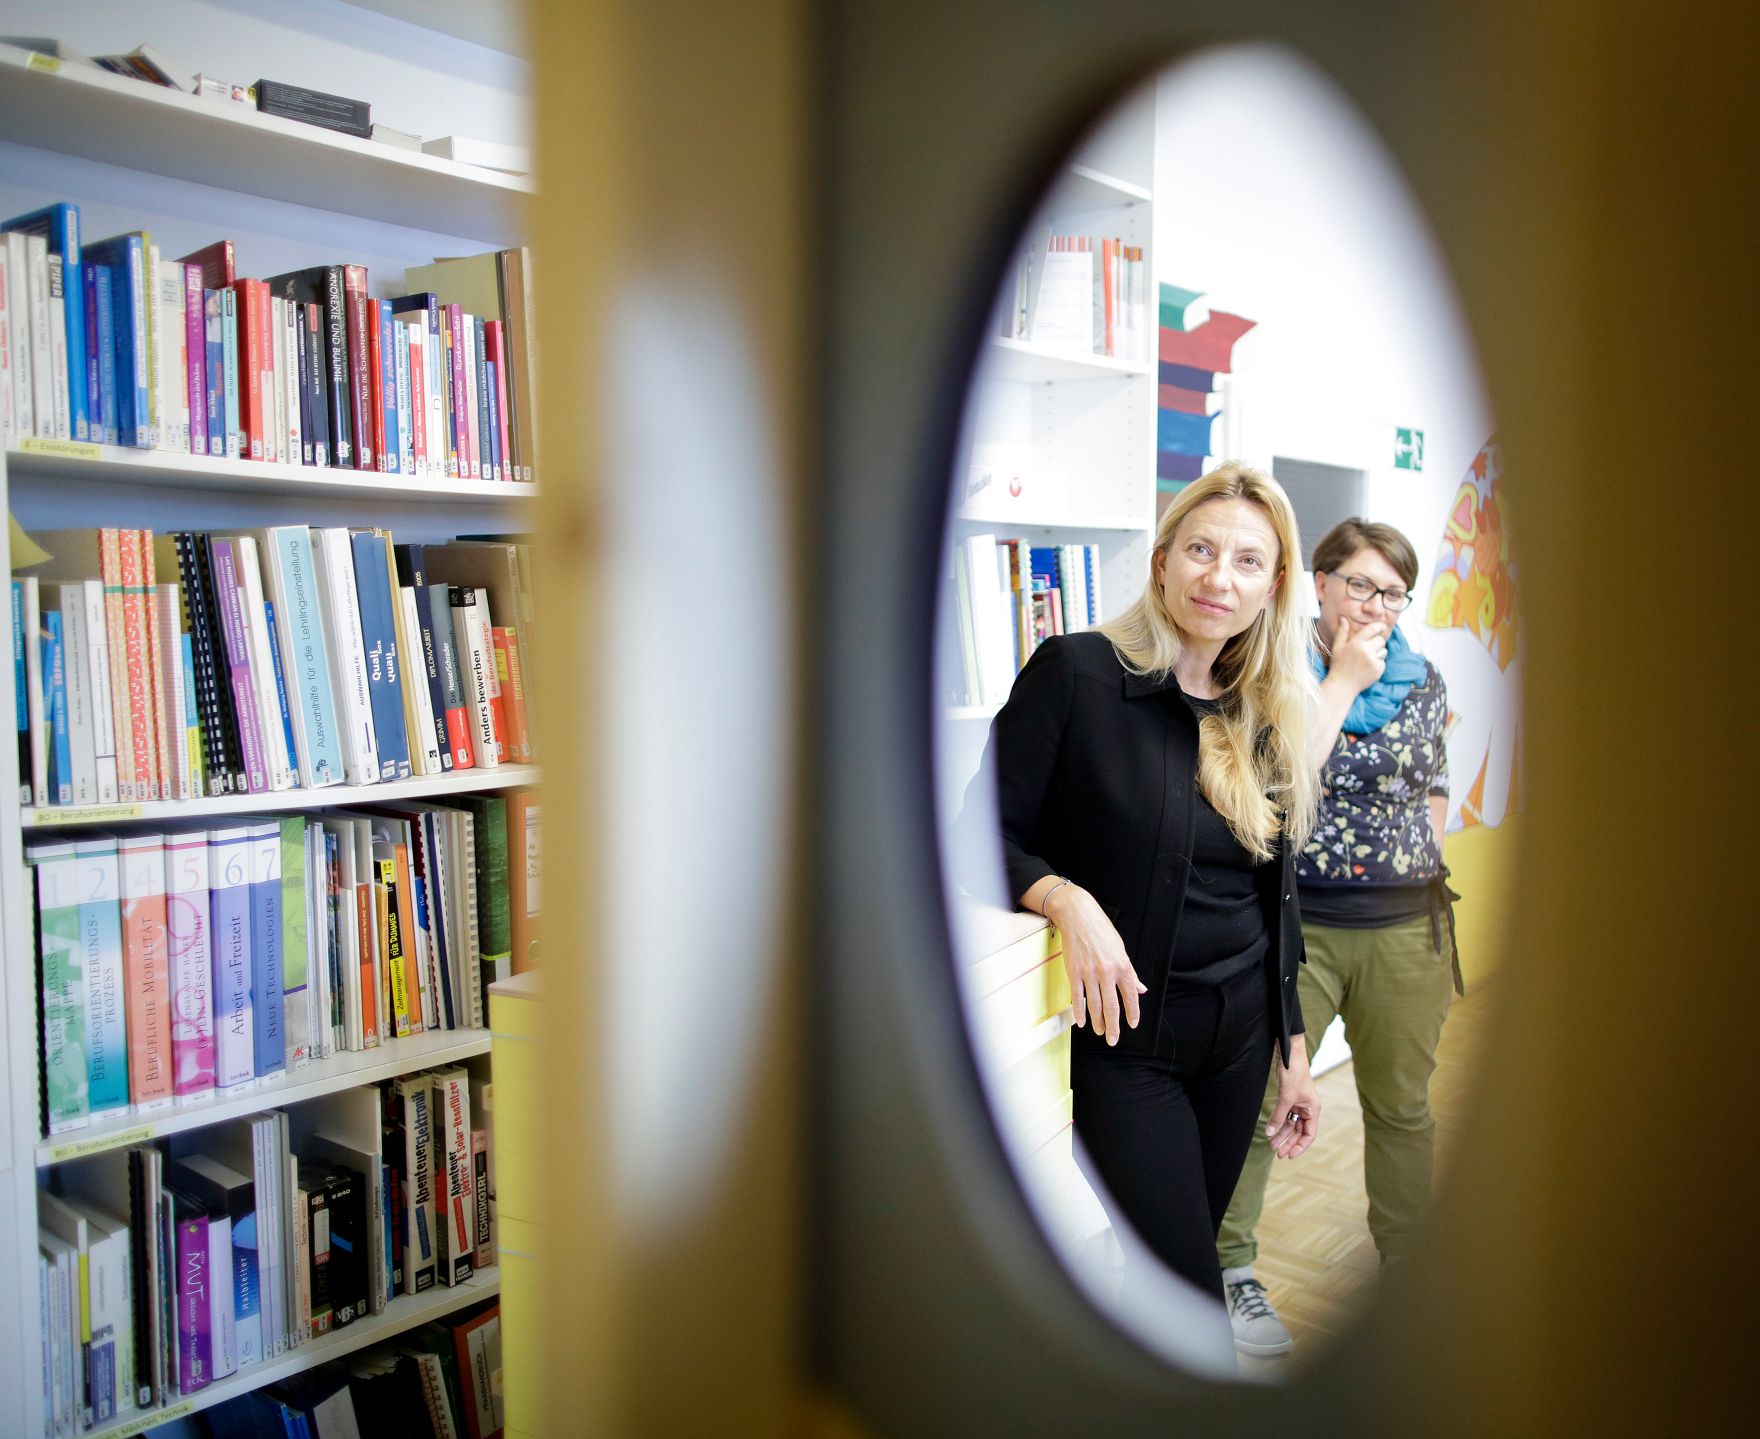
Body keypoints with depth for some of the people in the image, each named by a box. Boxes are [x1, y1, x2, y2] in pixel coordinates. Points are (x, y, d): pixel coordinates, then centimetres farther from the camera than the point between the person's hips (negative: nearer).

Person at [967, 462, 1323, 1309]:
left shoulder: (1265, 719, 7)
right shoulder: (1076, 671, -11)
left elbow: (1275, 899, 13)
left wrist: (1293, 1051, 15)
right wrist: (1067, 900, -28)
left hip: (1238, 1033, 6)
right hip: (1122, 1031, -6)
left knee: (1179, 1268, 14)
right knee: (1188, 1296, -6)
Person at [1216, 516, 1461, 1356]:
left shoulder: (1424, 682, 8)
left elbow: (1436, 797, 16)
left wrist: (1406, 856, 4)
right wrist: (1343, 679, -14)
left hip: (1405, 924, 4)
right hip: (1294, 921, -3)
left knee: (1402, 1106, 16)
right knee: (1255, 1098, -1)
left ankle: (1408, 1271, 33)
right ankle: (1228, 1265, 16)